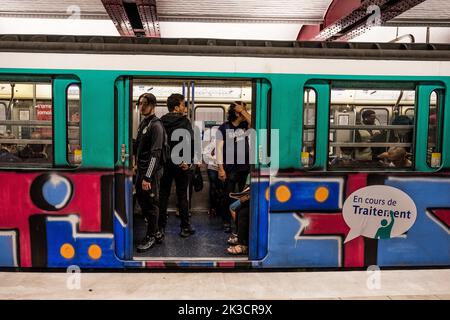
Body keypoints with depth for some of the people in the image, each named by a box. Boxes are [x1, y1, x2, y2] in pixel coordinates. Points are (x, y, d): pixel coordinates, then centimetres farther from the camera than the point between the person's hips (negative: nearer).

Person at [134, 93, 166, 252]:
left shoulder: (156, 125, -15)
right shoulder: (143, 123, 11)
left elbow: (155, 153, -21)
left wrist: (148, 177, -24)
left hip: (152, 170, -9)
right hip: (141, 168, 9)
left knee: (151, 203, 2)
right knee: (141, 199, 16)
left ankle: (151, 236, 18)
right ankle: (155, 232, 30)